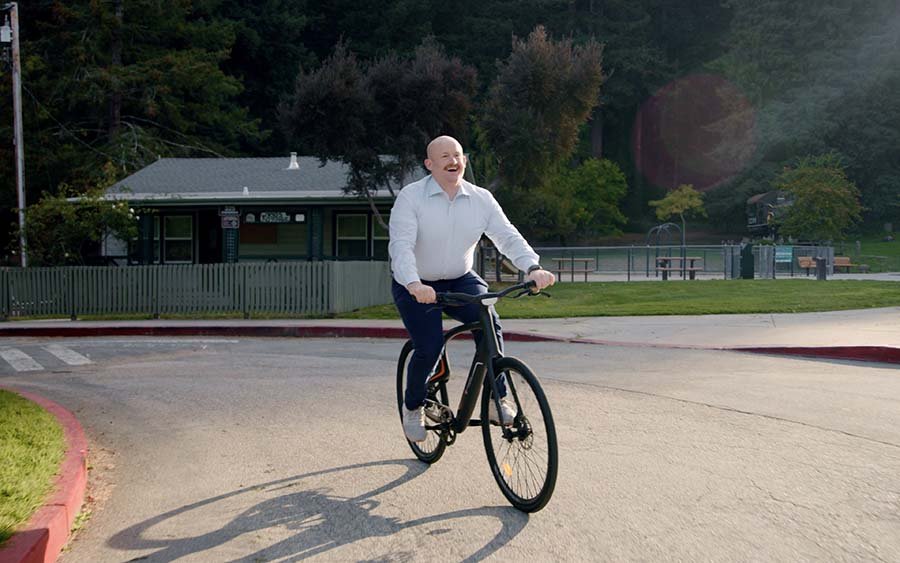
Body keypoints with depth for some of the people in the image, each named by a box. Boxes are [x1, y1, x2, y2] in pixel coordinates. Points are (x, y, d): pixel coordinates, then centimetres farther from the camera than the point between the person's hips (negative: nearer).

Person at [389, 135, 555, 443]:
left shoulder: (481, 199, -3)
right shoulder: (410, 197, -15)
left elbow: (508, 236, -10)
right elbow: (401, 245, -26)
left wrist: (533, 268, -29)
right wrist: (414, 284, -44)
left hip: (461, 281, 3)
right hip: (416, 287, -3)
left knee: (488, 323, -24)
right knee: (429, 347, -18)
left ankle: (496, 398, -11)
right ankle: (413, 406, 11)